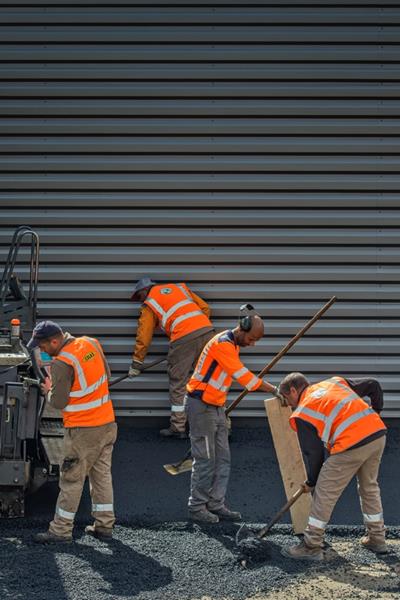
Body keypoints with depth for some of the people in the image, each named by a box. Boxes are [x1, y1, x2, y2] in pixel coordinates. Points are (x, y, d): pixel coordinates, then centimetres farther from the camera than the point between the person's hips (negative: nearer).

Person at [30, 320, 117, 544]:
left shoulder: (62, 363, -22)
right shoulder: (92, 344, 1)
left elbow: (58, 402, -17)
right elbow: (106, 374, 14)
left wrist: (48, 390, 3)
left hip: (83, 431, -7)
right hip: (108, 423, 7)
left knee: (71, 479, 2)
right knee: (102, 475, 14)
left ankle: (61, 529, 9)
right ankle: (104, 525, 20)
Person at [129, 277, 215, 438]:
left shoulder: (149, 304, 14)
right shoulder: (179, 287, 26)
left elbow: (144, 336, 14)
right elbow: (205, 308, 20)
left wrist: (136, 364, 23)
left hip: (183, 338, -5)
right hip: (206, 330, 5)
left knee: (178, 384, 6)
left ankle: (178, 427, 8)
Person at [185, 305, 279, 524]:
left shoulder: (233, 344, 11)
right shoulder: (223, 344, -21)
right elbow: (244, 377, -25)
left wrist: (222, 411, 14)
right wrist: (274, 390, -22)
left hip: (216, 407, 9)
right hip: (201, 405, -9)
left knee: (223, 459, 8)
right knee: (205, 460, -5)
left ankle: (216, 504, 14)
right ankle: (197, 507, 4)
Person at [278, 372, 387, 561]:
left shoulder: (301, 414, 6)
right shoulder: (335, 382, 22)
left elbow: (313, 452, 4)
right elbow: (373, 385, 21)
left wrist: (311, 482, 19)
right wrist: (376, 411, 35)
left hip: (351, 445, -7)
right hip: (378, 433, 7)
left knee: (324, 494, 4)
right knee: (369, 487, 26)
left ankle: (312, 547, 9)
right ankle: (376, 538, 35)